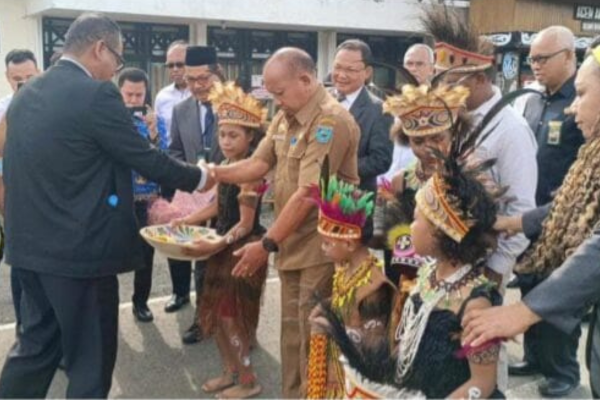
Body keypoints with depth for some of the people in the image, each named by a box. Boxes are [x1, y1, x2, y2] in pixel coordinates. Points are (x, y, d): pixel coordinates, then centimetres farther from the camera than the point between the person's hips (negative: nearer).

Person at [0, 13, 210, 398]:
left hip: (31, 244, 9)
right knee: (90, 358, 8)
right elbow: (147, 159, -13)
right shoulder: (97, 94, -16)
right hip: (79, 248, -8)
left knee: (37, 344, 22)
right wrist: (199, 177, 3)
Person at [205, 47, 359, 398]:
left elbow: (307, 194, -23)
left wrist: (267, 244, -21)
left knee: (312, 338, 3)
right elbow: (258, 164, 5)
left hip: (320, 249, -8)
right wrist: (214, 173, -12)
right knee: (292, 334, 18)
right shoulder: (285, 117, 10)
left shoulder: (331, 121, -19)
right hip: (293, 244, 8)